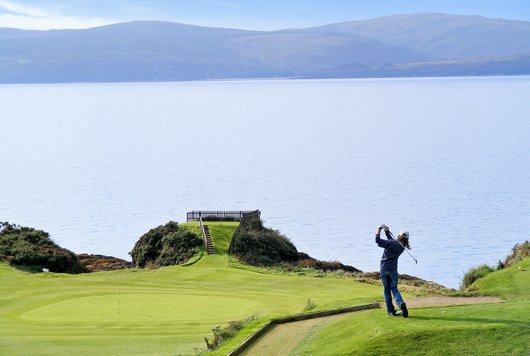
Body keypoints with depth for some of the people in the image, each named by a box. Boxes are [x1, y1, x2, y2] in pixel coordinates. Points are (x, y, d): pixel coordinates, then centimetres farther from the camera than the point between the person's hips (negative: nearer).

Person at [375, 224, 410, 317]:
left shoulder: (391, 243, -17)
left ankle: (391, 310, 7)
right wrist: (387, 232, 11)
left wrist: (379, 229, -5)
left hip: (384, 269, -3)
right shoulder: (402, 247, 1)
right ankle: (401, 303, -20)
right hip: (393, 269, 3)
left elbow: (378, 241, -17)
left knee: (386, 290, 8)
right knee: (394, 289, 9)